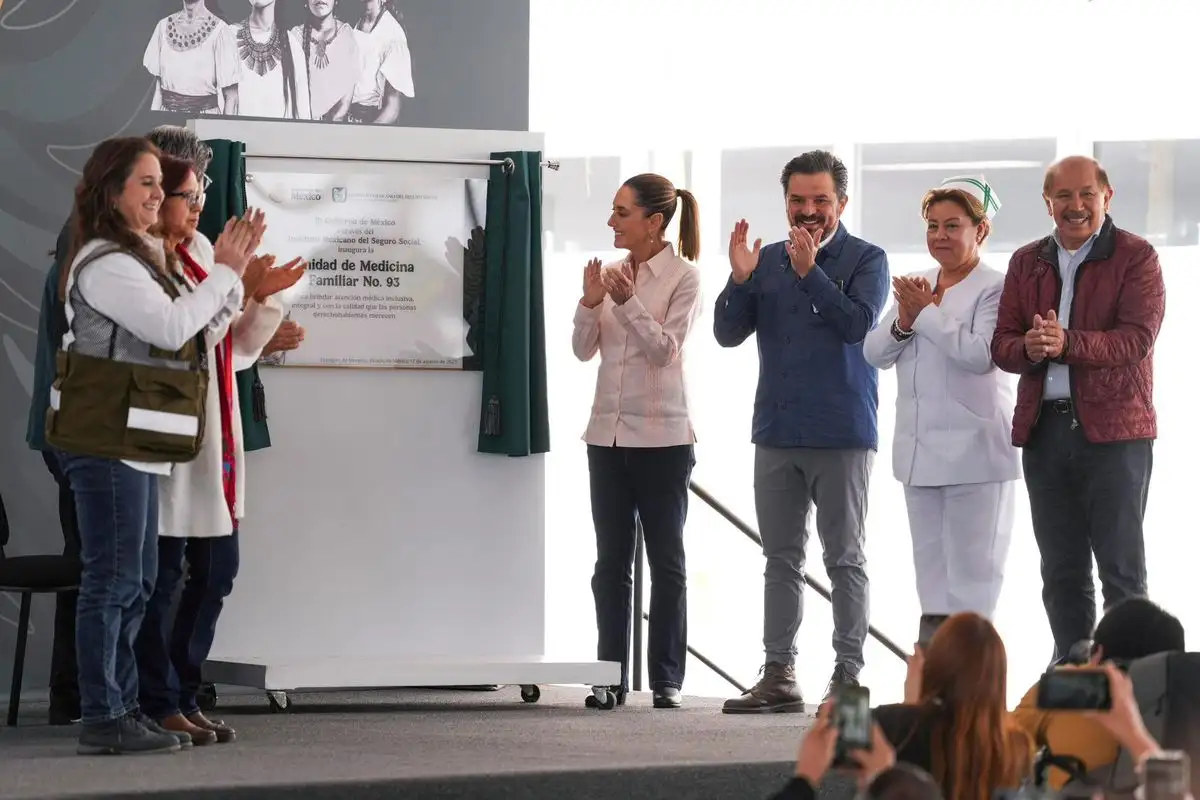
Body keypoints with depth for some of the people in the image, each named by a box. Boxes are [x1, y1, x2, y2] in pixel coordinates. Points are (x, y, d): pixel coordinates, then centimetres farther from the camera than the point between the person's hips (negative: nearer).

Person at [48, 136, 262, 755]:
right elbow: (172, 327, -21)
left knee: (135, 581, 13)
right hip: (107, 440, -10)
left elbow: (201, 326, 19)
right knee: (113, 578, -8)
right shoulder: (105, 263, -14)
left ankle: (123, 706, 19)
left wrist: (234, 272, 5)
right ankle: (102, 720, -5)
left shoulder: (143, 257, 18)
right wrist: (224, 272, -11)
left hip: (132, 442, 10)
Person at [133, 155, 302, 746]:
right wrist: (233, 287, -21)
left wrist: (261, 299, 1)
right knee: (164, 574, -2)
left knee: (217, 569, 11)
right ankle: (159, 704, 5)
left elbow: (237, 350, 17)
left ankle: (182, 695, 20)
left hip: (215, 438, 8)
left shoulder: (198, 255, 13)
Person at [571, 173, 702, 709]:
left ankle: (666, 680, 6)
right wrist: (590, 303, -11)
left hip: (662, 436, -5)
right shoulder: (611, 271, 8)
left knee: (666, 560, 2)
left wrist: (628, 301, -24)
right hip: (608, 432, 5)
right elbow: (583, 350, 6)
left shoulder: (683, 278, -5)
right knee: (611, 562, 6)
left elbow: (665, 348, -13)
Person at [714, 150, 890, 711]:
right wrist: (740, 281, -11)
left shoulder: (865, 260, -1)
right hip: (777, 433, 5)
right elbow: (727, 333, 5)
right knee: (781, 559, 7)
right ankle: (778, 676, 11)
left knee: (845, 559, 0)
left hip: (842, 434, -5)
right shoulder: (766, 261, 11)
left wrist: (810, 272, -21)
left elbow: (858, 323, -17)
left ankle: (848, 675, 3)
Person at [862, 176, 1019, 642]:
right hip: (921, 451, 7)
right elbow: (875, 353, 9)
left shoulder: (995, 289, -8)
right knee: (930, 566, 13)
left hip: (973, 452, -7)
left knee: (971, 567, -5)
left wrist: (925, 313, -14)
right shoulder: (915, 287, 14)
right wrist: (903, 322, -10)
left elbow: (979, 354, -23)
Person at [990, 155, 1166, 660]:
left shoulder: (1135, 257, -1)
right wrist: (1029, 348, -15)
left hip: (1114, 429, -5)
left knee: (1122, 570, -3)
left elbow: (1137, 338, -14)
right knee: (1061, 572, 9)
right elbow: (1001, 344, 8)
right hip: (1044, 427, 5)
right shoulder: (1026, 262, 14)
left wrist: (1067, 343, -28)